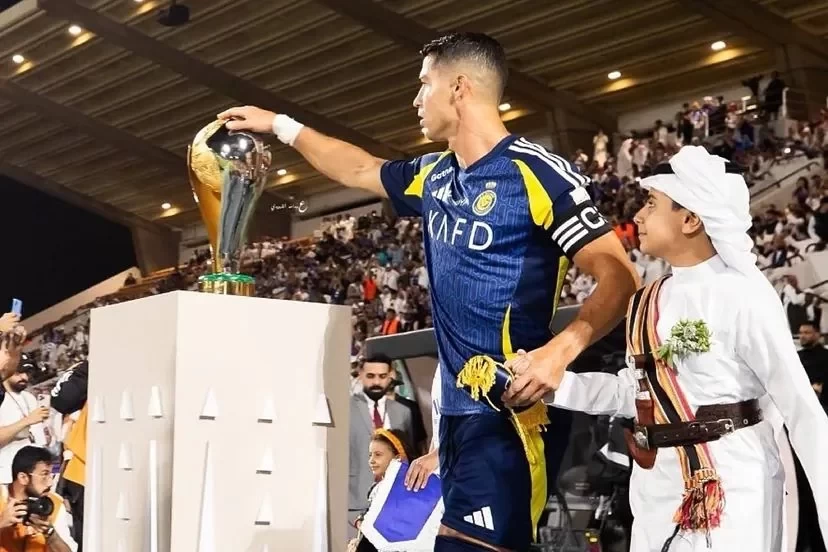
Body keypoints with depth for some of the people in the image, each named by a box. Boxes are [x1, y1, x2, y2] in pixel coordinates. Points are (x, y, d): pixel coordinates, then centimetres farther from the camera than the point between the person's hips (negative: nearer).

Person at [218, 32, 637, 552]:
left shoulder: (536, 173, -11)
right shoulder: (435, 177, 14)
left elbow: (619, 275, -14)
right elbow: (361, 169, 34)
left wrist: (562, 348, -28)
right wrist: (280, 125, 37)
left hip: (507, 411, -8)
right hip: (455, 407, 8)